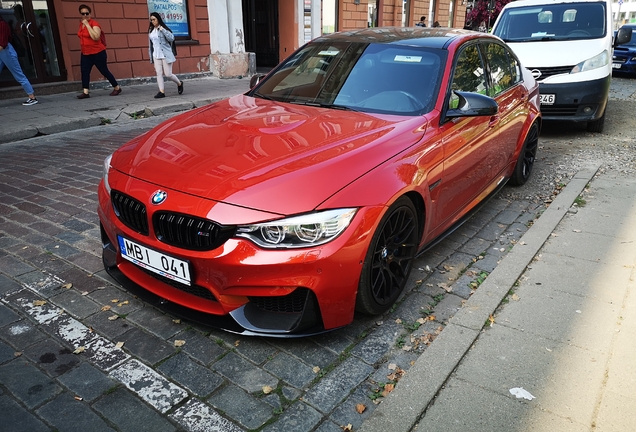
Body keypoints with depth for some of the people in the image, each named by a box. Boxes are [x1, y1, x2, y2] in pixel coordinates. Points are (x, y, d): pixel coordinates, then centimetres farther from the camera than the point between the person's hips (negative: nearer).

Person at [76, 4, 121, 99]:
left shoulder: (94, 24, -13)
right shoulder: (81, 24, 9)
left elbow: (96, 37, -30)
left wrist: (87, 24, -27)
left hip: (98, 53, -7)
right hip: (85, 54, 7)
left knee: (104, 71, 2)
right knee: (84, 71, -5)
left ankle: (117, 88, 18)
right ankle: (86, 92, -7)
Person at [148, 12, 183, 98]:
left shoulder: (164, 28, -1)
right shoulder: (151, 31, 12)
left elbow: (171, 38, -16)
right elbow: (151, 44, 16)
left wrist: (162, 30, -19)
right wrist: (151, 58, 15)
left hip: (166, 55, -4)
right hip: (156, 56, 5)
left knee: (168, 74, -4)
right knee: (159, 73, -3)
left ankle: (179, 83, 22)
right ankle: (162, 92, -1)